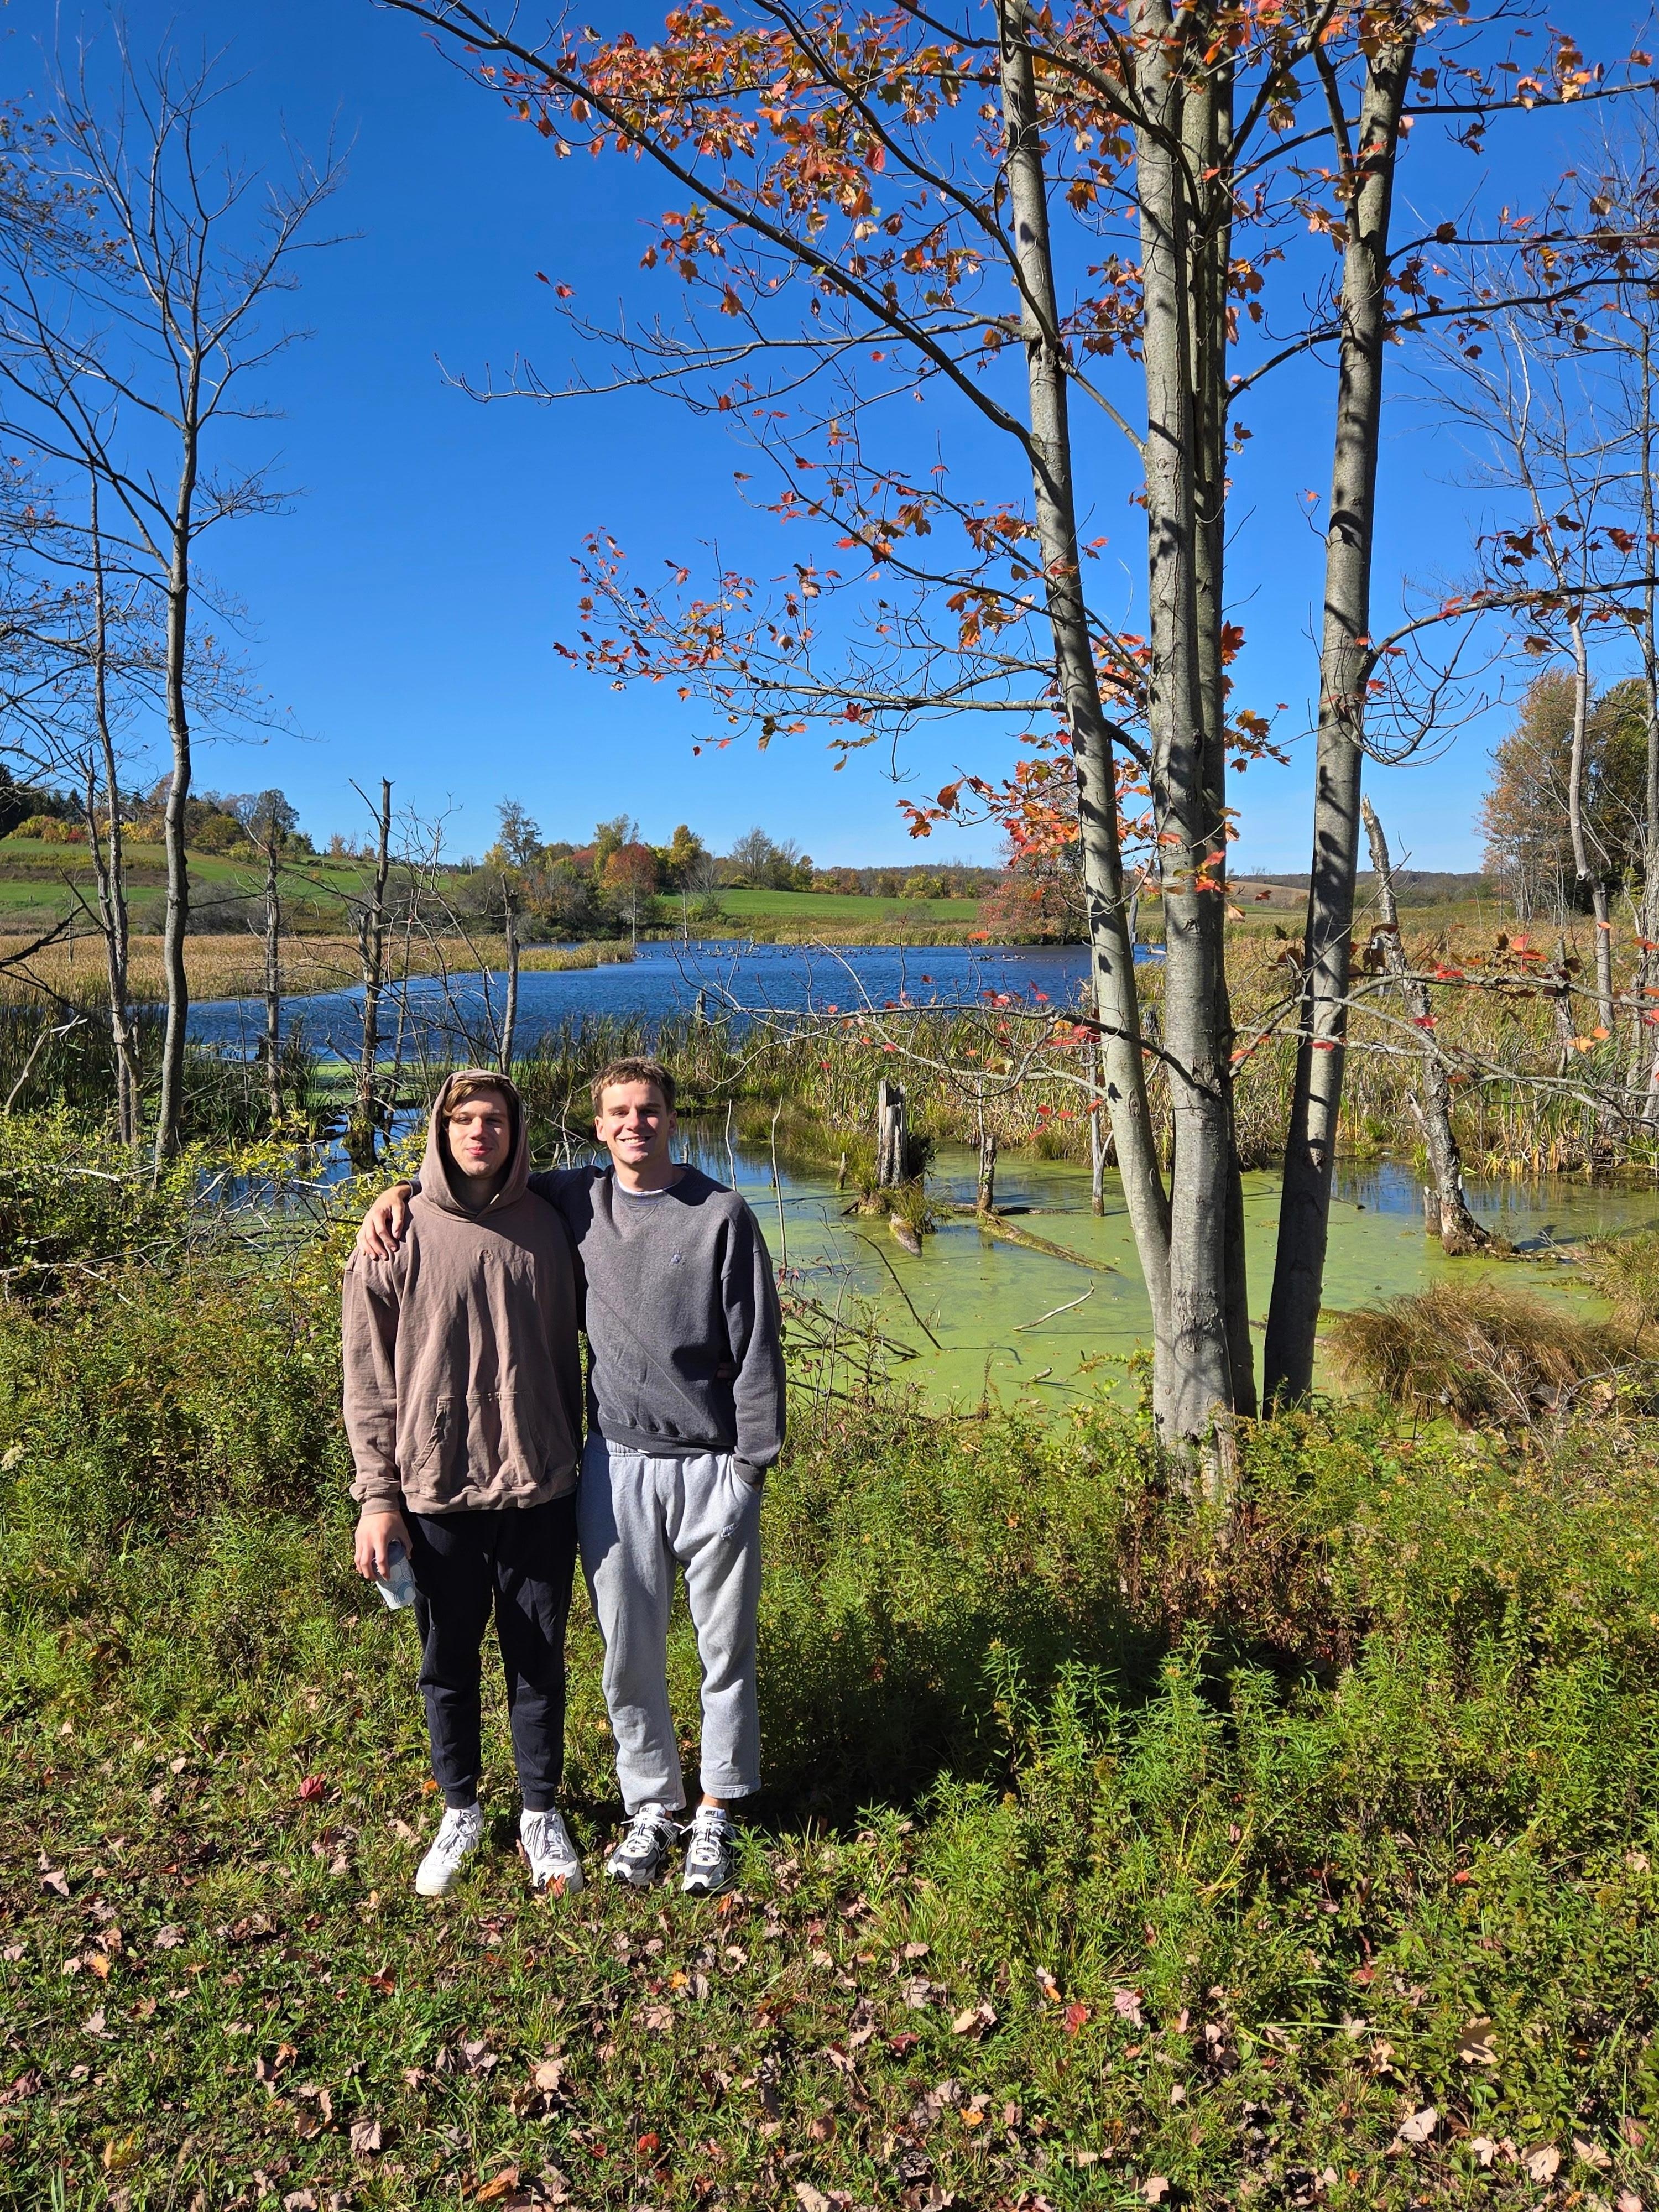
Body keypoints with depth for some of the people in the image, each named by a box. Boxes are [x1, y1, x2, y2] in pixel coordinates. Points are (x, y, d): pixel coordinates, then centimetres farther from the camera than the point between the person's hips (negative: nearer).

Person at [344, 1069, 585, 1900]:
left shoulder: (545, 1227, 1)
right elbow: (369, 1380, -3)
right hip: (436, 1493, -1)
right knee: (449, 1663, 13)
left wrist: (571, 1462, 11)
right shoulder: (399, 1238, -6)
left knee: (539, 1660, 12)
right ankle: (460, 1811, 33)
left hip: (539, 1488, 1)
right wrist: (377, 1496, -6)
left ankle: (541, 1812, 30)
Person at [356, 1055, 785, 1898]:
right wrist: (399, 1192, 1)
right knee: (629, 1652, 11)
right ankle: (653, 1804, 30)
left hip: (712, 1467, -2)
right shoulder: (575, 1201, 3)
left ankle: (717, 1811, 26)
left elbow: (757, 1347, -5)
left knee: (726, 1646, 9)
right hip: (615, 1465, 3)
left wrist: (752, 1463, -6)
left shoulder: (721, 1215, -6)